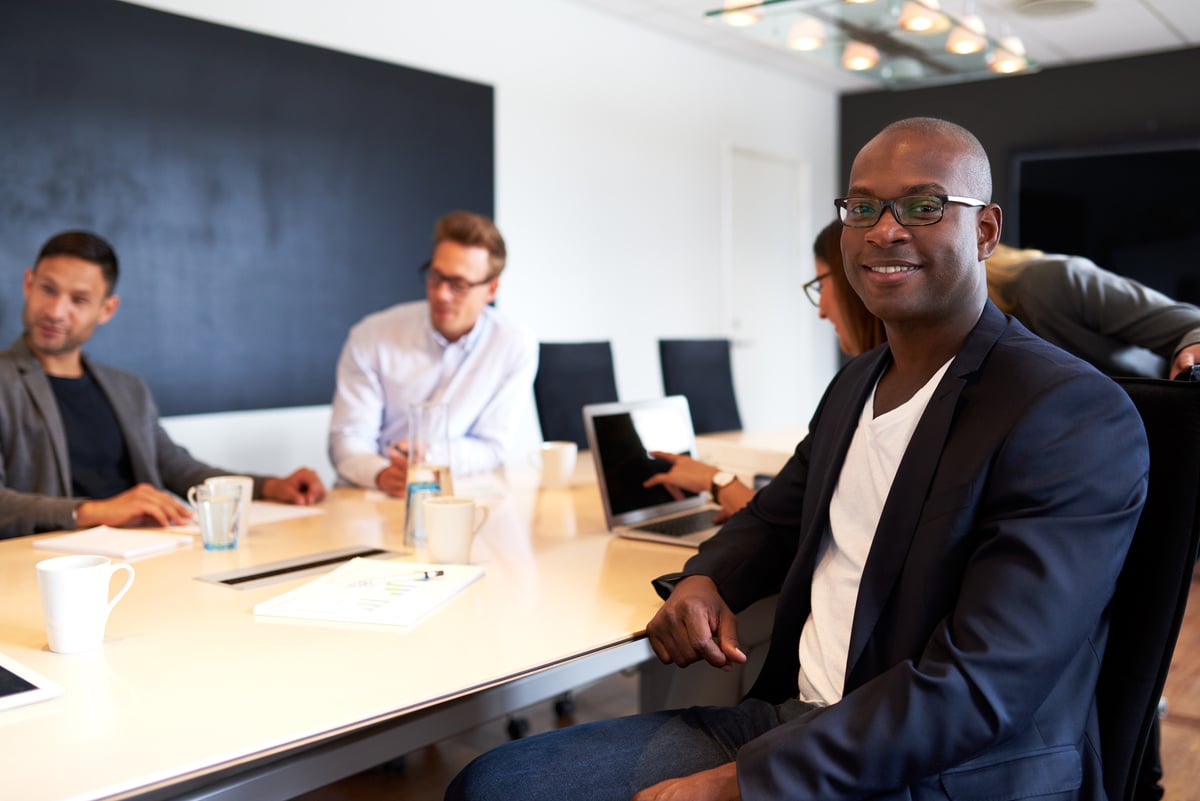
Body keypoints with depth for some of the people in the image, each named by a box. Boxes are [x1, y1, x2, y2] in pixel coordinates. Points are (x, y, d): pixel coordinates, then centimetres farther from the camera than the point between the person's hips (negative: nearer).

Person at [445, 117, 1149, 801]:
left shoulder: (1080, 419, -15)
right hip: (789, 720, 7)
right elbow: (778, 515, 24)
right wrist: (702, 579, 1)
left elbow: (977, 688, -21)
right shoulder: (854, 384, 11)